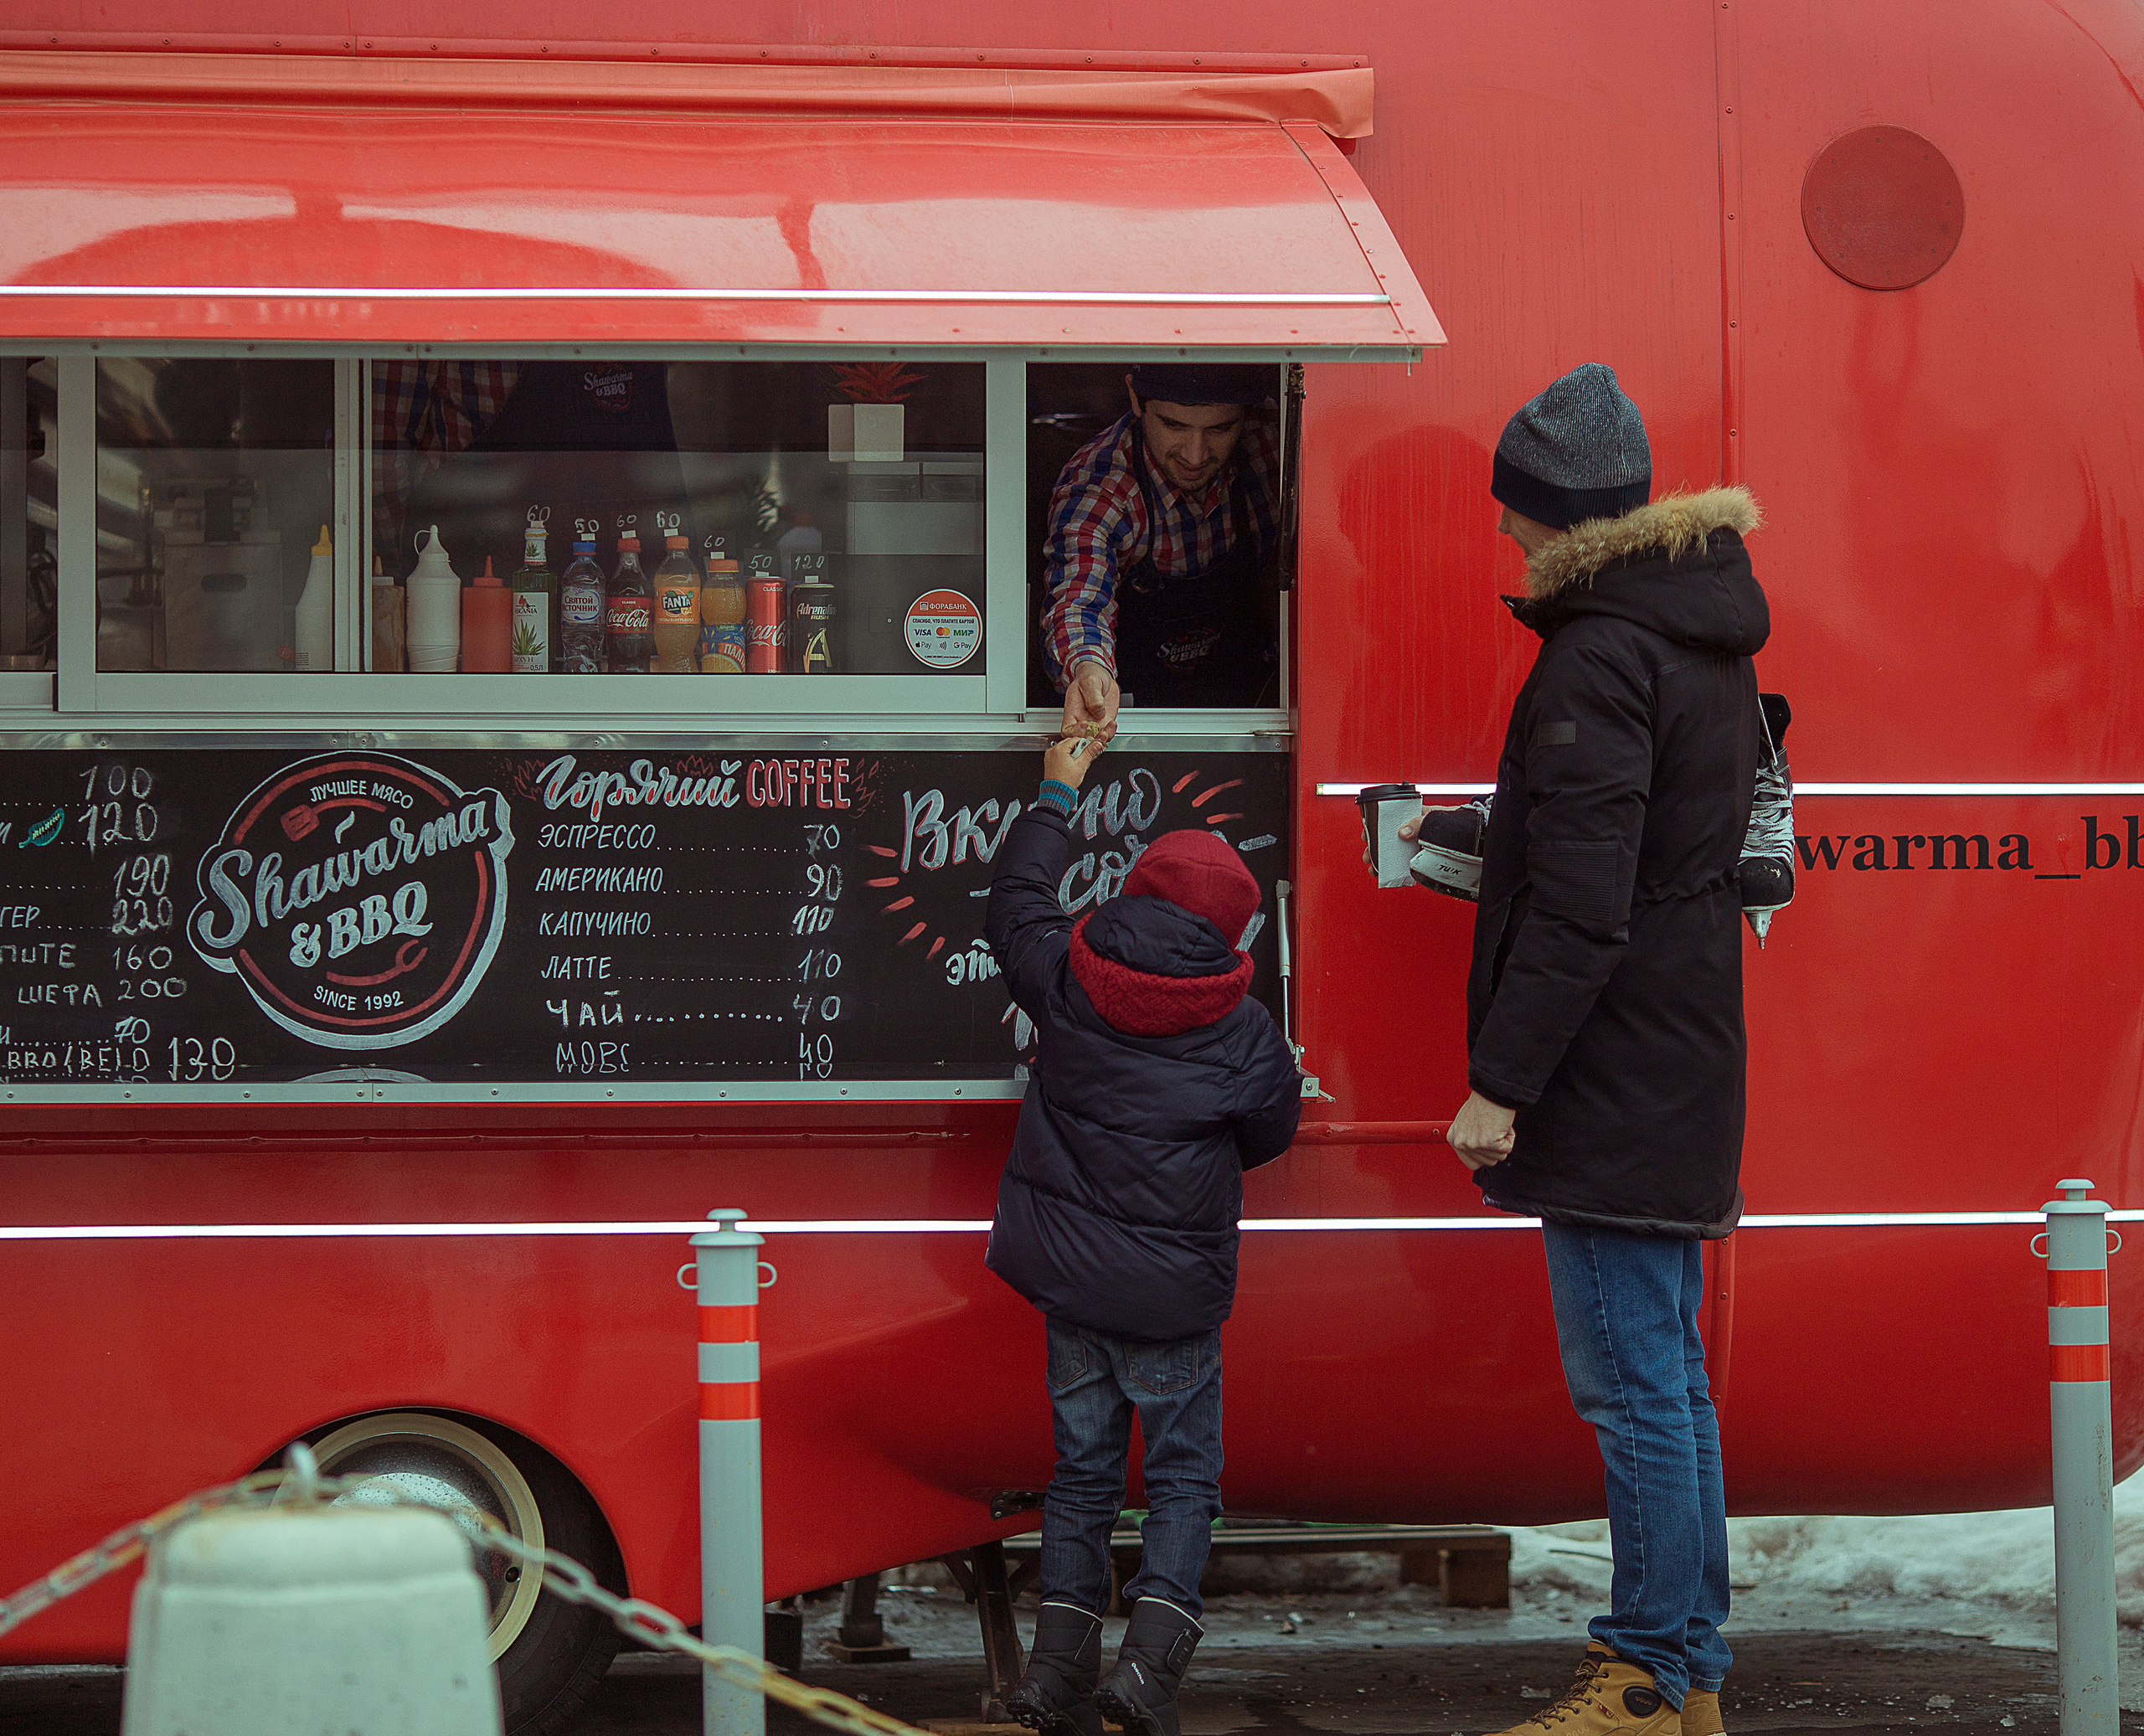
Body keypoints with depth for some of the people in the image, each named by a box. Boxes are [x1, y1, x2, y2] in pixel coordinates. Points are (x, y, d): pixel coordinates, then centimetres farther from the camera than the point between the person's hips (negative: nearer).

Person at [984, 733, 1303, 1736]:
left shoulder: (1065, 982, -3)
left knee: (1083, 1468, 14)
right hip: (1172, 1294, -4)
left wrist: (1055, 797, 28)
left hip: (1067, 1277, 4)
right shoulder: (1243, 1034, -10)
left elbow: (1015, 904, 17)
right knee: (1183, 1475, 7)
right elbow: (1268, 1134, 6)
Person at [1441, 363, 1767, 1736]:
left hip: (1610, 1076, -10)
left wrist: (1502, 1080, -18)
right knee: (1668, 1377, 15)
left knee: (1633, 1386, -4)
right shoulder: (1706, 633, 12)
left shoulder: (1599, 655, -18)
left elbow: (1580, 905, -21)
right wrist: (1484, 837, 27)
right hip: (1685, 1064, 10)